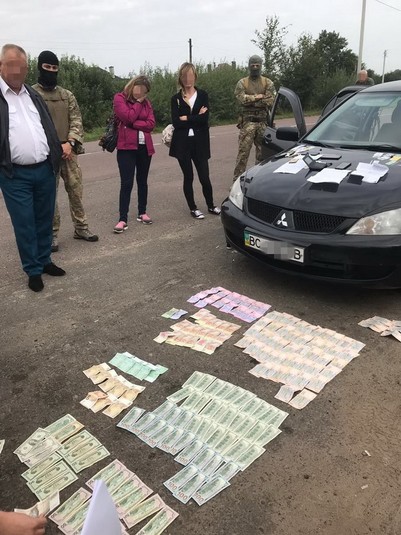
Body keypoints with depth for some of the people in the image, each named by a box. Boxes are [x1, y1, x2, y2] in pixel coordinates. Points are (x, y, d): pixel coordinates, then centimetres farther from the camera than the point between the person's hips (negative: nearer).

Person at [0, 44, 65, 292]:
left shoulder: (34, 95, 14)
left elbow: (50, 128, 17)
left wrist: (56, 158, 9)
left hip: (45, 170, 5)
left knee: (45, 220, 14)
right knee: (24, 224, 2)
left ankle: (45, 260, 30)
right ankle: (33, 270, 15)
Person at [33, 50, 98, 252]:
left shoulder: (67, 95, 12)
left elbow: (76, 121, 5)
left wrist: (70, 143, -11)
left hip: (68, 151, 4)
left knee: (76, 190, 8)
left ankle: (81, 228, 22)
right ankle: (52, 234, 11)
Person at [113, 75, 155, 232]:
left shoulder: (146, 102, 12)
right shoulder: (120, 98, 0)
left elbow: (151, 124, -1)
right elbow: (128, 117, -16)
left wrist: (132, 124, -11)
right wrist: (138, 102, -5)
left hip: (145, 147, 5)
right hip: (126, 147, -5)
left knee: (142, 181, 11)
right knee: (127, 183, -8)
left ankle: (142, 213, 23)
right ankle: (123, 219, -5)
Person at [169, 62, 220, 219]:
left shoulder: (202, 95, 4)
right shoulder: (176, 99, 5)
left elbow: (205, 119, -9)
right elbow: (175, 122, -9)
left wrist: (186, 119, -10)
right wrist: (196, 118, -11)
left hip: (199, 143, 0)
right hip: (182, 143, 0)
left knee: (204, 177, 1)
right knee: (188, 177, 7)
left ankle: (211, 206, 23)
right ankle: (193, 208, 21)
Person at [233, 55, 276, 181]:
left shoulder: (268, 83, 9)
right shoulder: (242, 83, 6)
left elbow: (270, 101, -6)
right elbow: (242, 99, -10)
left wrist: (250, 99, -9)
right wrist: (259, 97, -9)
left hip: (263, 122, 2)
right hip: (248, 122, -2)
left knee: (262, 152, 8)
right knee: (243, 152, -7)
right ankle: (237, 179, -4)